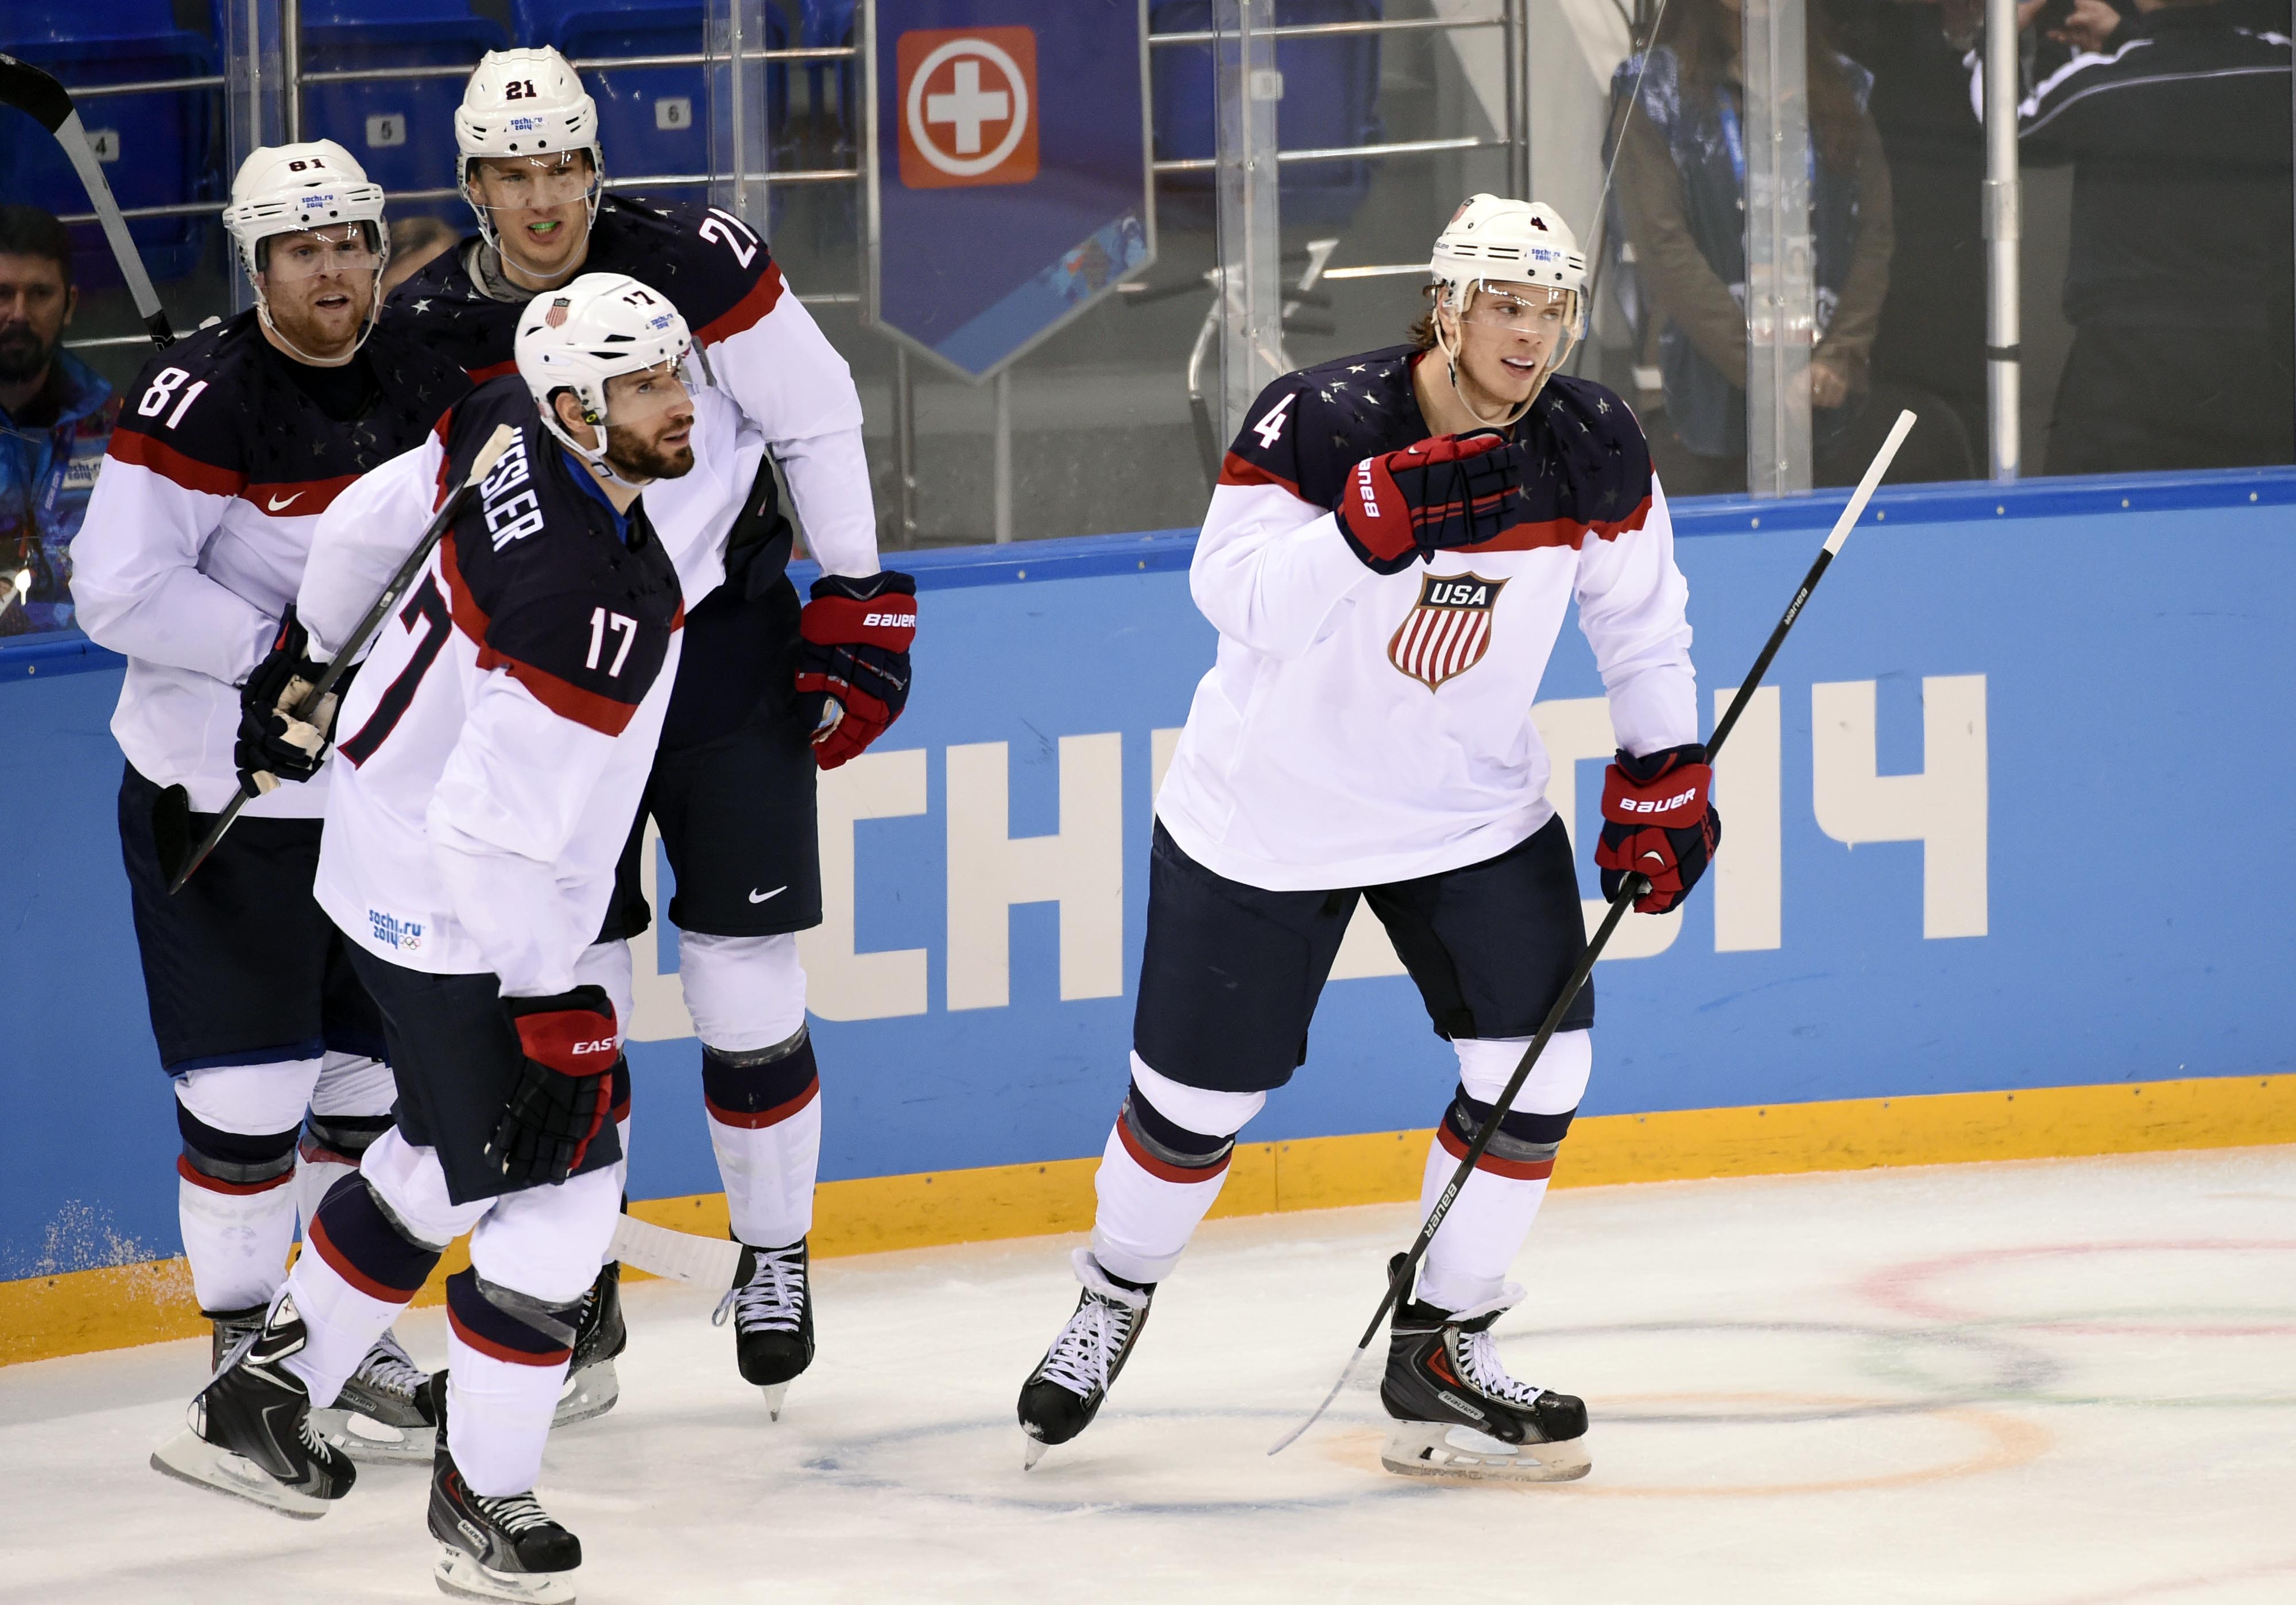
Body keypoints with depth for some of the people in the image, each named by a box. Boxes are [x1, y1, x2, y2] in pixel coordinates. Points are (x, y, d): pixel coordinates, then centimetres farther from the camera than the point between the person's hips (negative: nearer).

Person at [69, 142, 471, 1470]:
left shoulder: (428, 391, 3)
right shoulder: (203, 398, -17)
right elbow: (120, 589, -22)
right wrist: (279, 650, -21)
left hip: (381, 796, 6)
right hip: (221, 799, -6)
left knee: (384, 1071, 12)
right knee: (251, 1089, -5)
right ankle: (248, 1348, 9)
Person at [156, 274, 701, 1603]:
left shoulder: (505, 440, -7)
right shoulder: (593, 605, -33)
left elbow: (368, 528, 11)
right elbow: (495, 828, -31)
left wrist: (315, 655, 30)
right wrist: (551, 1005, -19)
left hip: (395, 876, 10)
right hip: (470, 927, -10)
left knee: (446, 1156, 25)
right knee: (558, 1186, -1)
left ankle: (264, 1394, 36)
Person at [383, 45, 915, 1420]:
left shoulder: (694, 266, -15)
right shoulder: (429, 330, -6)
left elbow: (821, 420, -8)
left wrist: (861, 607, -8)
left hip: (728, 658, -2)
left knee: (745, 982, 0)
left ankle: (775, 1254, 19)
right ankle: (578, 1295, 13)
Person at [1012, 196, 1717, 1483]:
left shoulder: (1594, 451, -9)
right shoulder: (1320, 424, -23)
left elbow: (1641, 616, 7)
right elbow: (1240, 599, -35)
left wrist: (1664, 779, 2)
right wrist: (1383, 521, -46)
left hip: (1474, 803, 4)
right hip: (1270, 809, -4)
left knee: (1538, 1067, -9)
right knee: (1203, 1092, 7)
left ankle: (1441, 1351, 8)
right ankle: (1117, 1296, 36)